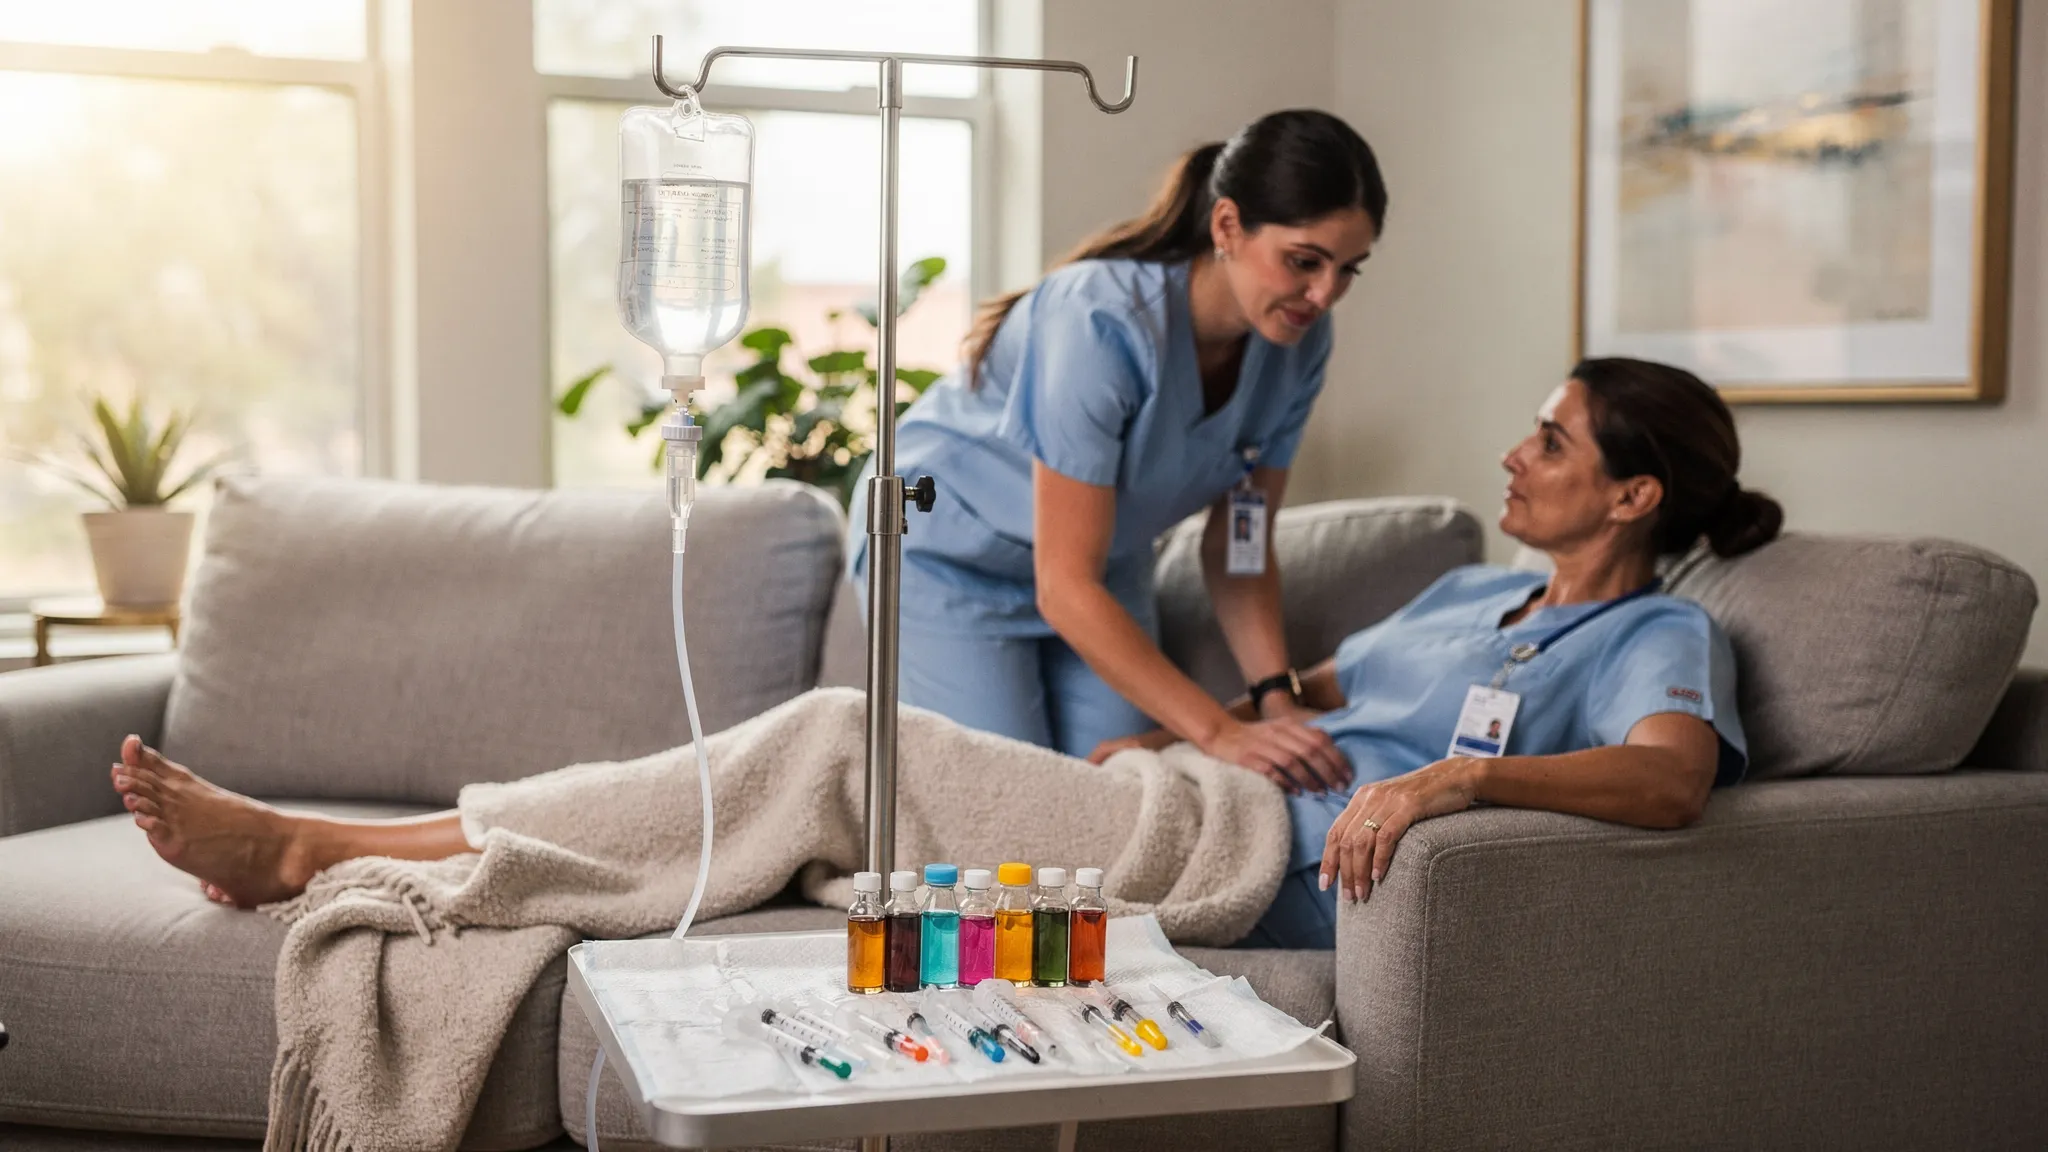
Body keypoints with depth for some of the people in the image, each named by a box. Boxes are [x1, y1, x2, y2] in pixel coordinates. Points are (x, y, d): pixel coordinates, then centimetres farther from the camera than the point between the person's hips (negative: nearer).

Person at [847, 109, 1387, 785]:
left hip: (1106, 557, 6)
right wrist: (1220, 733, -40)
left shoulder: (1297, 343, -15)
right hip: (951, 554, -6)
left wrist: (1276, 696, -21)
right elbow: (1065, 587, -35)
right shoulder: (1103, 323, -36)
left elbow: (1237, 547, -6)